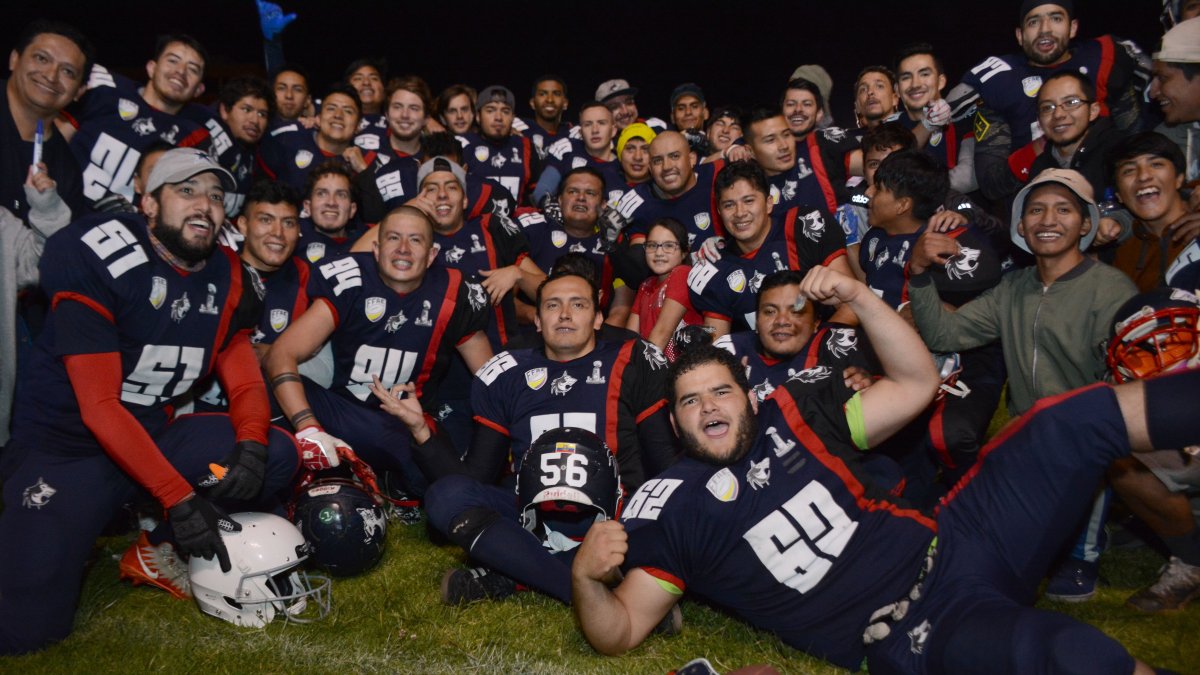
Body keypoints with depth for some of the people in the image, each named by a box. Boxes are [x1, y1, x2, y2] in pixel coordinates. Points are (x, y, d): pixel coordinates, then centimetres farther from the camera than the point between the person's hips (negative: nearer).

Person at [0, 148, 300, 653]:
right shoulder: (98, 259, -17)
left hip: (155, 434, 6)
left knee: (277, 456, -15)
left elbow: (245, 383, 3)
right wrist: (178, 497, -26)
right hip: (65, 441, -6)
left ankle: (158, 552, 0)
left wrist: (251, 444, -21)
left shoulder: (227, 280, 1)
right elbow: (99, 407, -21)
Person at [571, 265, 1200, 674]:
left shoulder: (794, 419, 11)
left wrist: (858, 295, 1)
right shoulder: (671, 507, -1)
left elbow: (916, 383, 12)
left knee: (1072, 418, -3)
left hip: (948, 546, 6)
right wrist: (585, 577, -25)